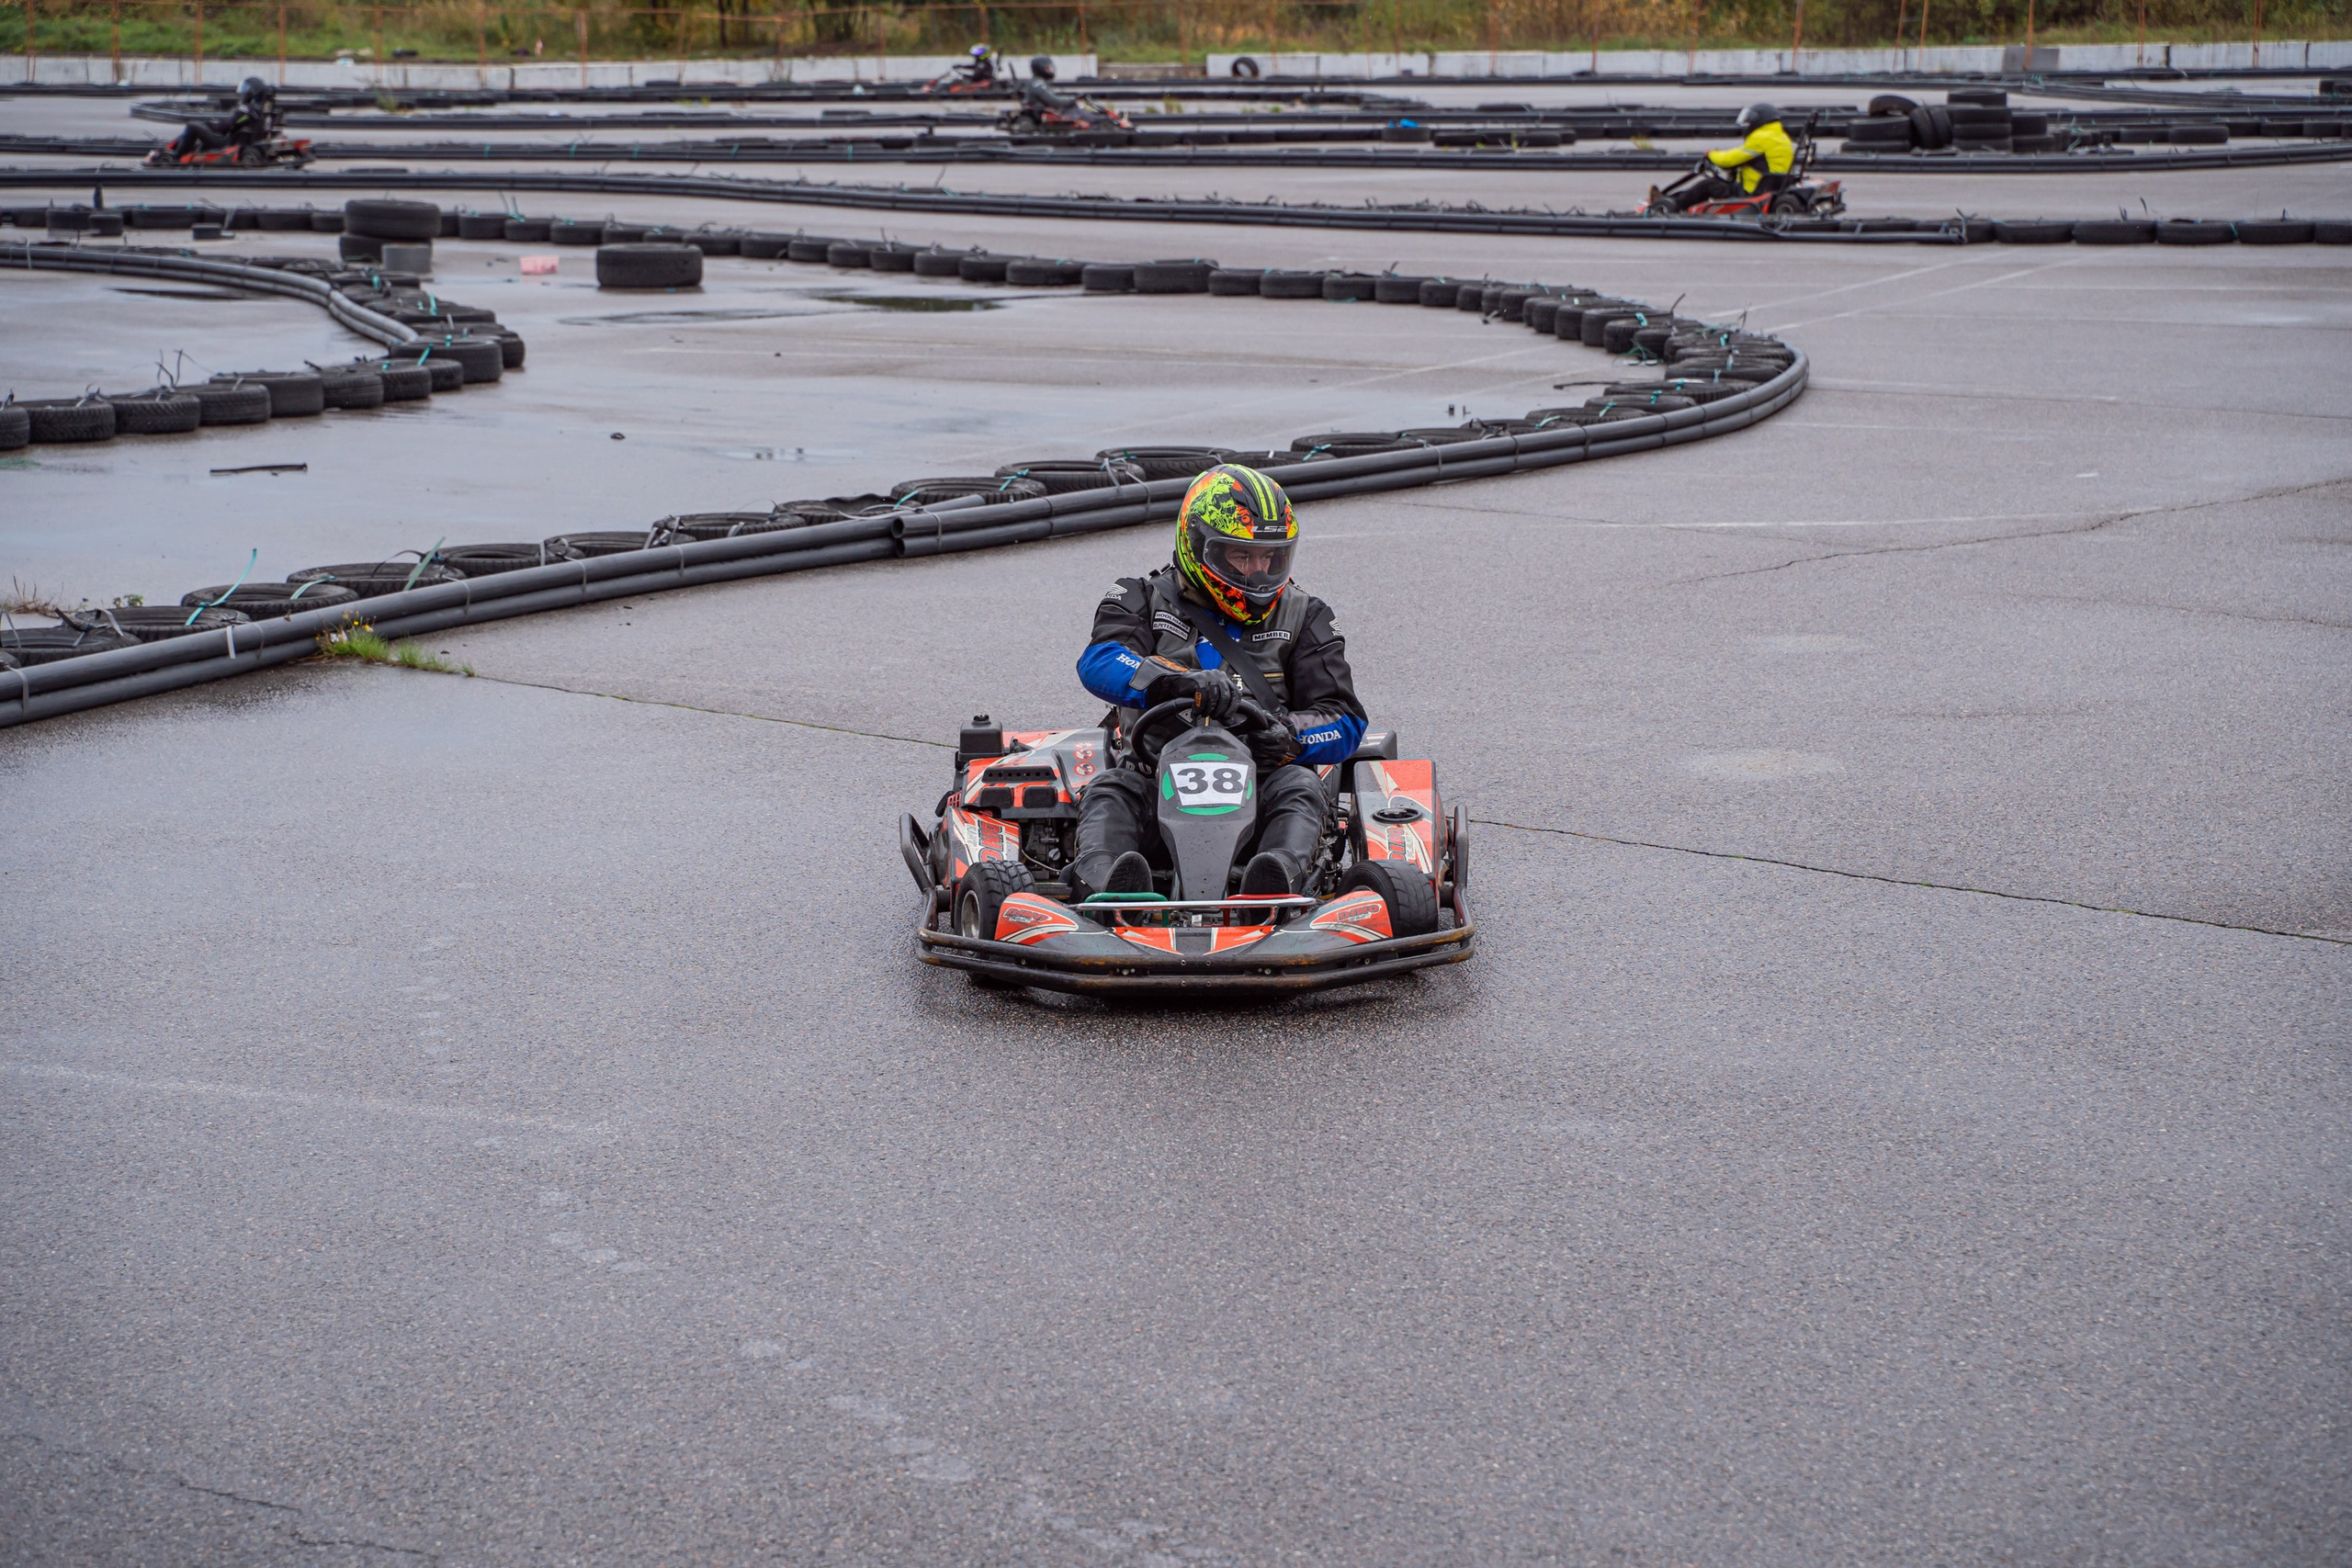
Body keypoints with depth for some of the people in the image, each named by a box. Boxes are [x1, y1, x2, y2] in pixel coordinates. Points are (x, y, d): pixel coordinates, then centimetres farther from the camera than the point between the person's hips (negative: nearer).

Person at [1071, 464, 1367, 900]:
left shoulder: (1303, 618, 14)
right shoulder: (1147, 601, 9)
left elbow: (1345, 723, 6)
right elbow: (1099, 663, -13)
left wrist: (1284, 735, -17)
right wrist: (1185, 682, -32)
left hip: (1257, 786, 1)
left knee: (1297, 785, -30)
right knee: (1112, 790, -30)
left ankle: (1279, 875, -61)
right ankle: (1103, 881, -61)